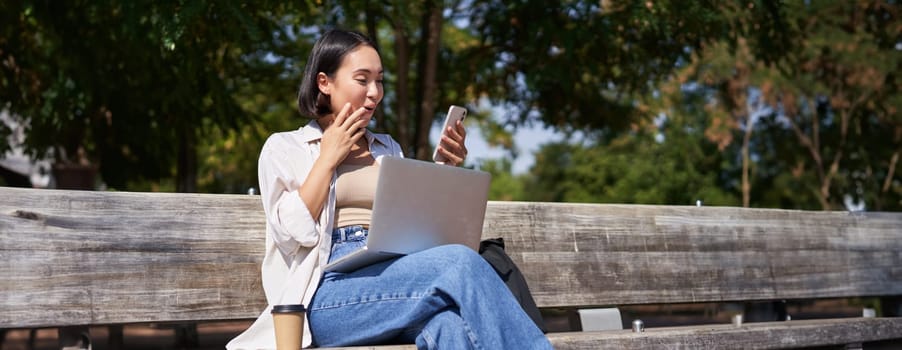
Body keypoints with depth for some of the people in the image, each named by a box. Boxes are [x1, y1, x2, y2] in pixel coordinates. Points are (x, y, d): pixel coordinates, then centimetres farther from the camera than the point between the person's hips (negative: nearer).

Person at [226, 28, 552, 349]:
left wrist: (444, 171, 10)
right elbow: (293, 233, -3)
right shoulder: (283, 148, 13)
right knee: (460, 263, -32)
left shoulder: (388, 148, 26)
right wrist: (329, 158, 3)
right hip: (330, 294, -3)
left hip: (395, 280, 4)